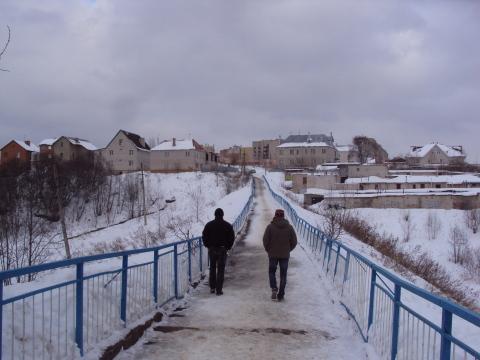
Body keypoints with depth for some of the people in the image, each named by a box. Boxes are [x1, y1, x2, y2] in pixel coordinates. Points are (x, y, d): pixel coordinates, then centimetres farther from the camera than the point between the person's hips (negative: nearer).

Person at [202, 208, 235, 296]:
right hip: (222, 250, -1)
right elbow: (232, 238, -1)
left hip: (212, 249, 2)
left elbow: (204, 237, 0)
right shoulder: (228, 225, -3)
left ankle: (212, 288, 18)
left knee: (212, 268, 15)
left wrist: (208, 246, 11)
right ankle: (219, 289, -1)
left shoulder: (209, 225, -1)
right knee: (220, 270, 2)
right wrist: (228, 247, 10)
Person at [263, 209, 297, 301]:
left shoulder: (270, 227, -8)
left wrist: (268, 250, 8)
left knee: (272, 271, 17)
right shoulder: (289, 227, -3)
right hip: (285, 255, 1)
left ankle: (274, 289, -4)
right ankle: (280, 295, 10)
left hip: (273, 254, -1)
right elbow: (294, 242, -1)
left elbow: (265, 240, -9)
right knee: (283, 275, 10)